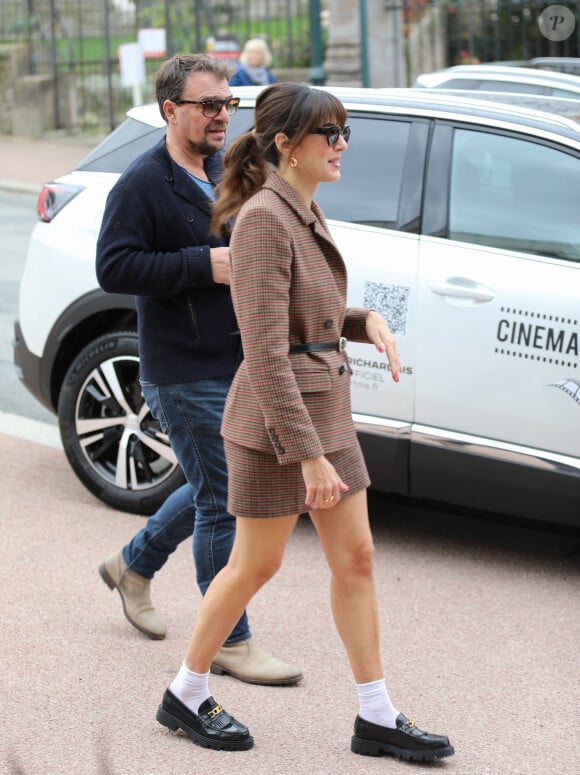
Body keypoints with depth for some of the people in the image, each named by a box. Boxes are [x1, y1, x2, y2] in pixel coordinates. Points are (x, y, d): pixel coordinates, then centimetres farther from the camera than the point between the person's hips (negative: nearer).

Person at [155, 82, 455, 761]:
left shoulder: (303, 213, 9)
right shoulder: (263, 220, -19)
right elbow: (265, 352, -23)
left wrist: (366, 321, 0)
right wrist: (309, 455, -24)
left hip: (327, 406, 9)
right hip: (275, 420, -9)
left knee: (355, 559, 9)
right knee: (255, 566, 4)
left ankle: (377, 717, 17)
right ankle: (186, 695, 23)